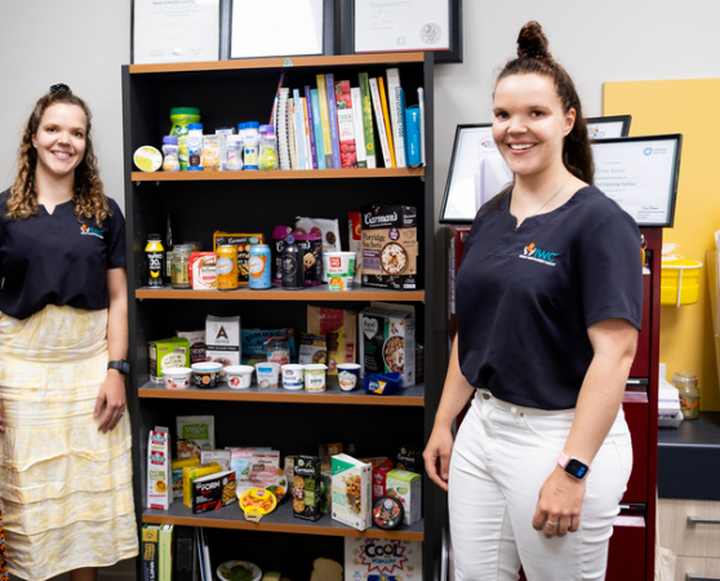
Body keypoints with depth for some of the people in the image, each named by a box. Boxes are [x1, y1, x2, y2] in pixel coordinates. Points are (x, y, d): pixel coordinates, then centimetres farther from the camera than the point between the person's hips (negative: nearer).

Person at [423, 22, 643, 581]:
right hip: (483, 425, 7)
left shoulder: (599, 221, -13)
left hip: (563, 435, -6)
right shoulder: (490, 217, 8)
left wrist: (572, 470, -21)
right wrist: (444, 423, 13)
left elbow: (615, 352, -18)